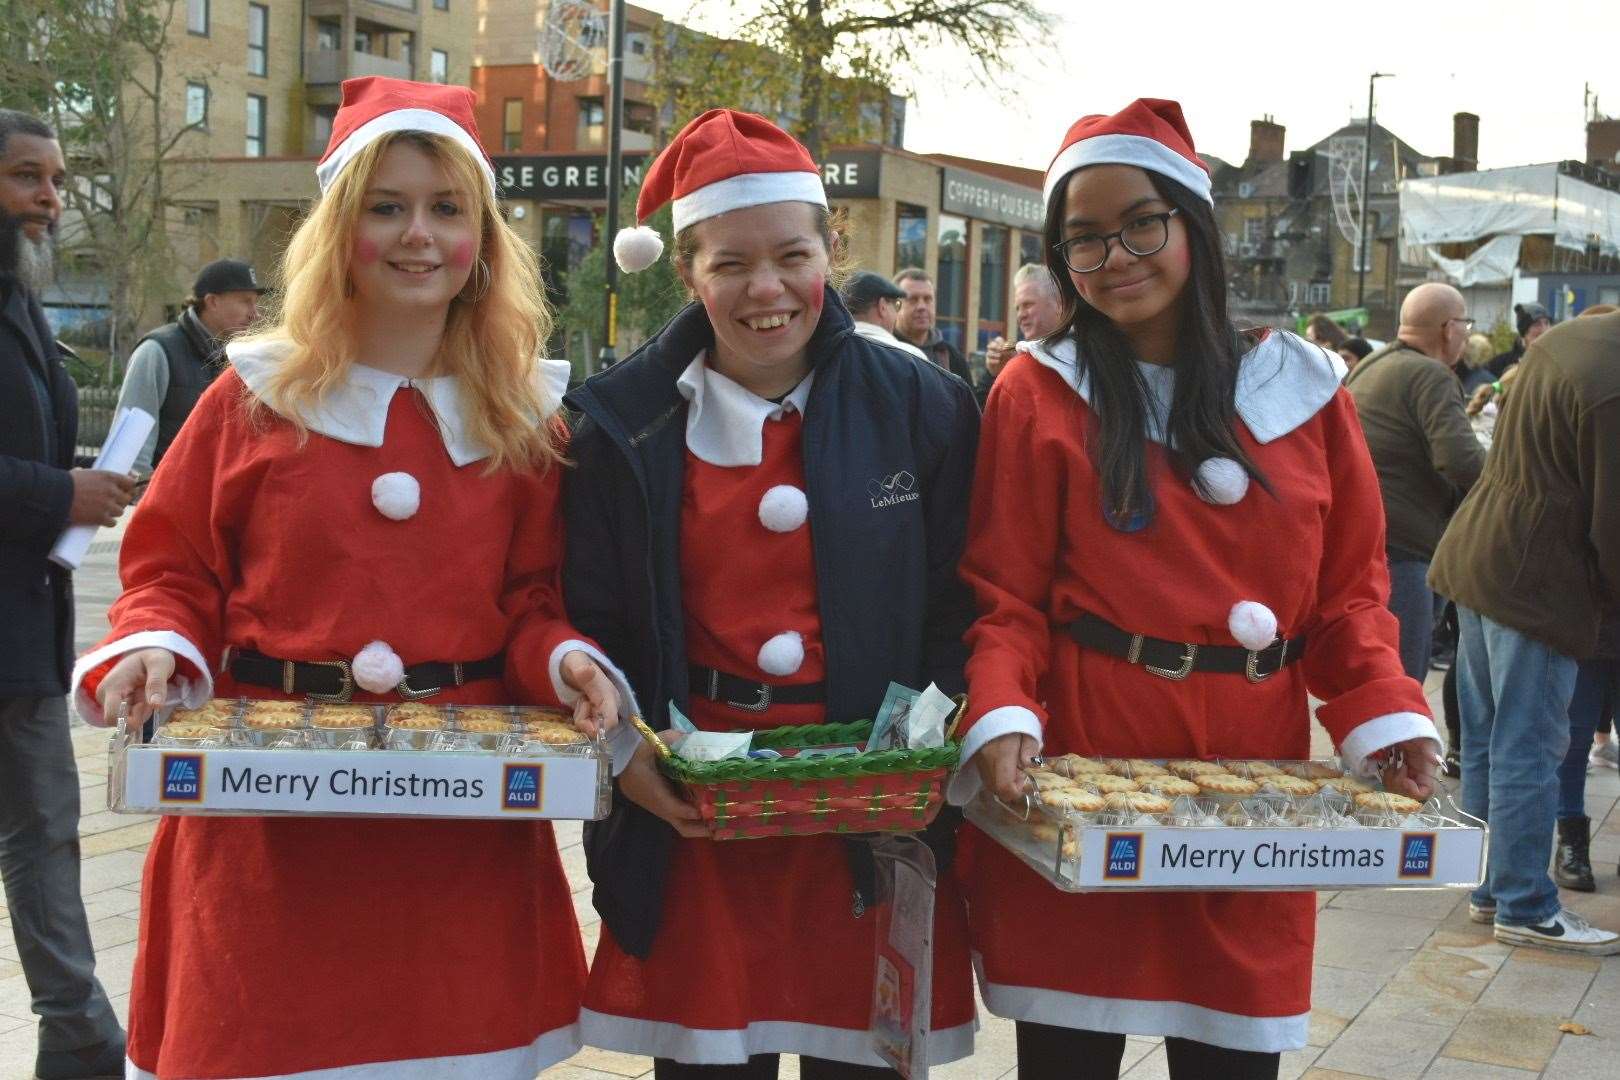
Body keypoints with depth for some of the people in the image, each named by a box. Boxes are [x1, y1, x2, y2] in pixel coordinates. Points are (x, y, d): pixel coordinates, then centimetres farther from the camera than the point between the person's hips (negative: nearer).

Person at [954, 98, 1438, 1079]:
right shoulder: (1038, 393, -1)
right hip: (1074, 784, -2)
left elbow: (1349, 590, 7)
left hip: (1253, 781, 2)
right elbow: (1004, 597, -3)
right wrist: (1002, 719, -20)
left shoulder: (1302, 387, 6)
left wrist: (1387, 720, -8)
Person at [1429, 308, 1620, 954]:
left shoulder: (1563, 340, 6)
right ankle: (1525, 908, 7)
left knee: (1485, 742, 14)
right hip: (1538, 582, -10)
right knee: (1529, 749, -1)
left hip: (1478, 555, 10)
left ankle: (1491, 887, 26)